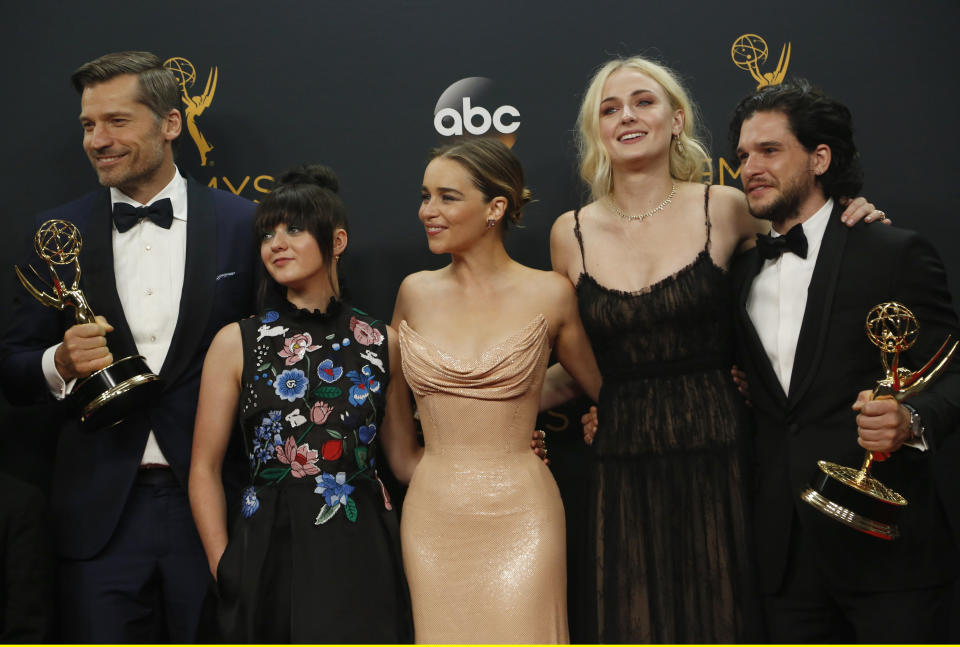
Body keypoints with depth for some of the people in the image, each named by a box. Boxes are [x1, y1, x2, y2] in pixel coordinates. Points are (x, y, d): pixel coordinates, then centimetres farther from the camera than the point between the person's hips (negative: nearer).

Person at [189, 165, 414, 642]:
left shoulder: (382, 343, 6)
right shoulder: (236, 343, 2)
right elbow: (205, 469, 1)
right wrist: (223, 566, -5)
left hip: (362, 552, 1)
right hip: (268, 551, -1)